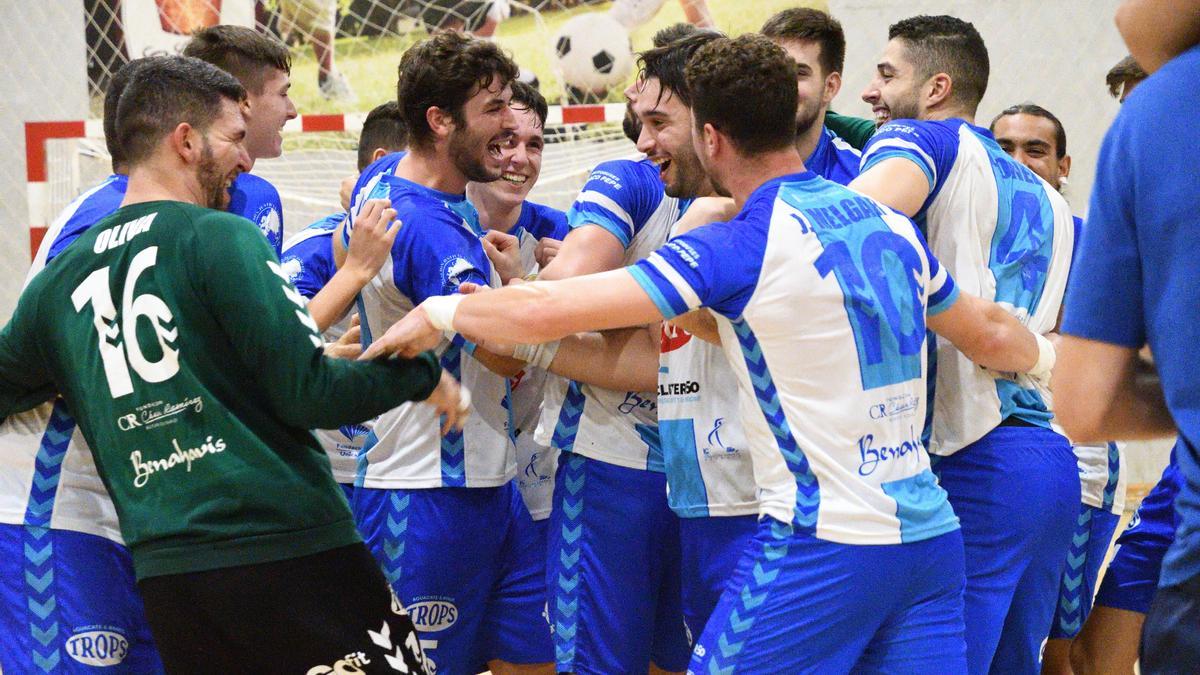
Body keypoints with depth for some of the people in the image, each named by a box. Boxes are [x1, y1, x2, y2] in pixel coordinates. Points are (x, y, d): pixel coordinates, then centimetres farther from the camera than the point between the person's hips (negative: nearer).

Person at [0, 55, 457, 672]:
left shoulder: (59, 279, 9)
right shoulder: (220, 236, -7)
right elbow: (308, 394, -11)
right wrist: (422, 373, 4)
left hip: (163, 576, 6)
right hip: (291, 552, -6)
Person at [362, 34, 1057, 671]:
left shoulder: (741, 244, -12)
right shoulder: (892, 225, 9)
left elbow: (546, 311, -15)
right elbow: (991, 334, 24)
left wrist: (437, 313, 3)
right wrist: (1047, 354, 47)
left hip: (824, 541, -7)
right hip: (932, 535, 7)